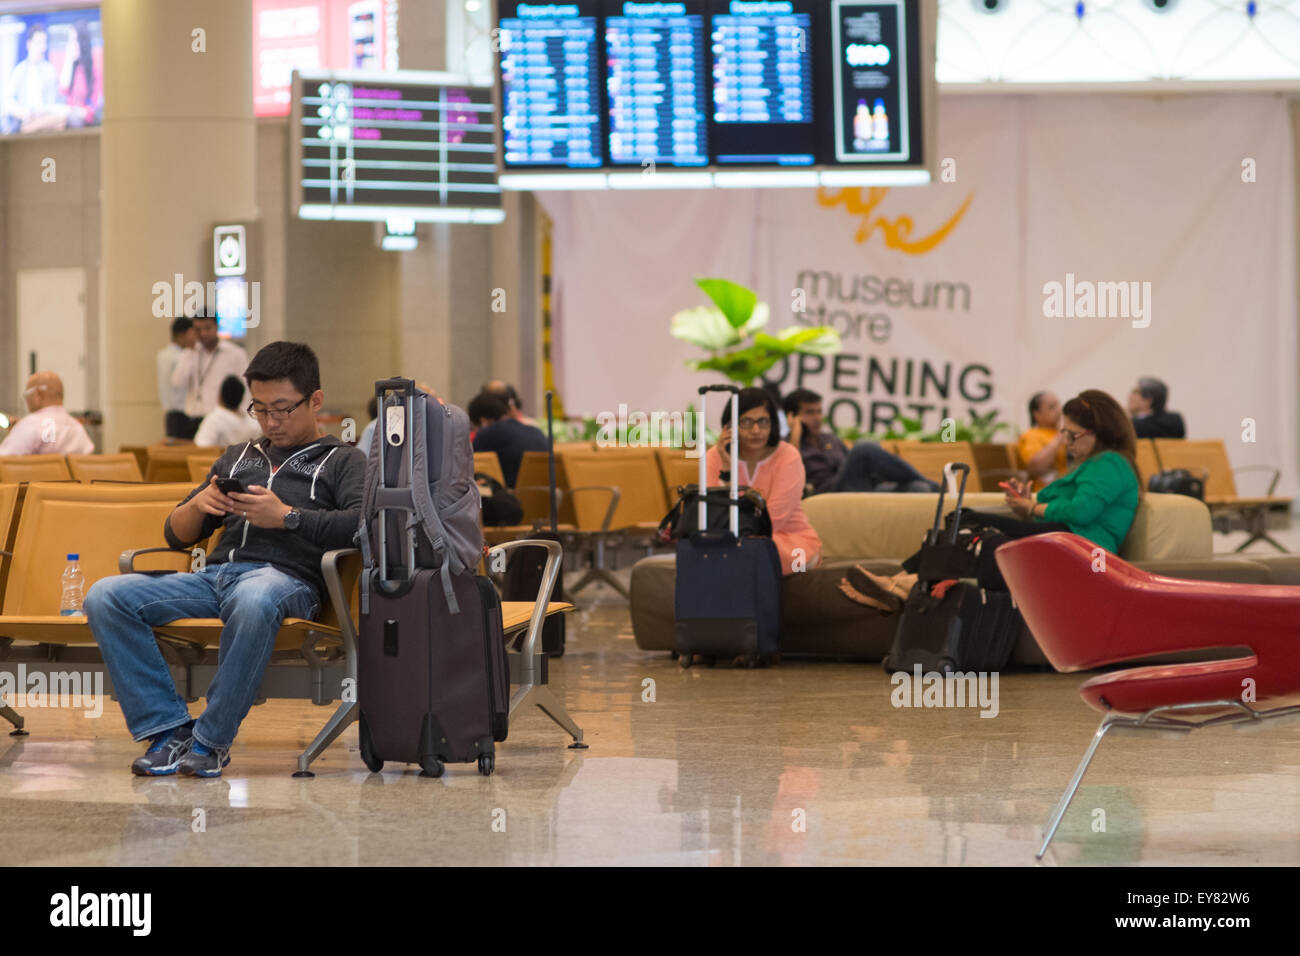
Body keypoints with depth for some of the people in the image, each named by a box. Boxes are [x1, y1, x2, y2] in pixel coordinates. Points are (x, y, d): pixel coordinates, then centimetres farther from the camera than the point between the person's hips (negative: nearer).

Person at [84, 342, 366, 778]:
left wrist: (287, 517, -12)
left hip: (285, 575, -6)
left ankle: (212, 738, -28)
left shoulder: (341, 460, 15)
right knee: (104, 596, -19)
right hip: (214, 574, 6)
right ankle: (168, 727, -20)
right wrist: (199, 505, 7)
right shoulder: (238, 457, 32)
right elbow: (176, 535, 30)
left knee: (254, 601, -44)